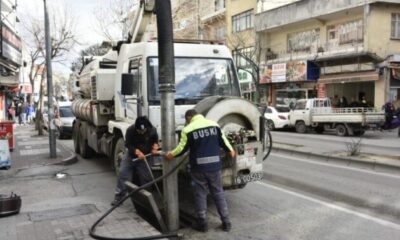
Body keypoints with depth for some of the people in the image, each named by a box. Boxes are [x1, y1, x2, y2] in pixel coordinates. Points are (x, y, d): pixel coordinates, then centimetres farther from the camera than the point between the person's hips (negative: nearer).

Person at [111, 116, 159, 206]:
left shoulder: (152, 130, -17)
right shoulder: (130, 130, -21)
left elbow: (155, 140, 5)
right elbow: (128, 145, -14)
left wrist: (155, 147, -15)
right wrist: (137, 152, -28)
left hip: (146, 157, 0)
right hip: (131, 155, 0)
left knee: (145, 178, 2)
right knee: (122, 173, -7)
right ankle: (119, 197, 2)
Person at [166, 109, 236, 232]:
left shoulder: (188, 129, -8)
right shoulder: (214, 124, 3)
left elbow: (182, 148, -4)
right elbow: (223, 140, 10)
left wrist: (172, 154, 15)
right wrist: (230, 150, 28)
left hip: (198, 167, -3)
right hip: (214, 165, 3)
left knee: (200, 194, 9)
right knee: (218, 193, 13)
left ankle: (202, 223, 17)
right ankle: (226, 222, 17)